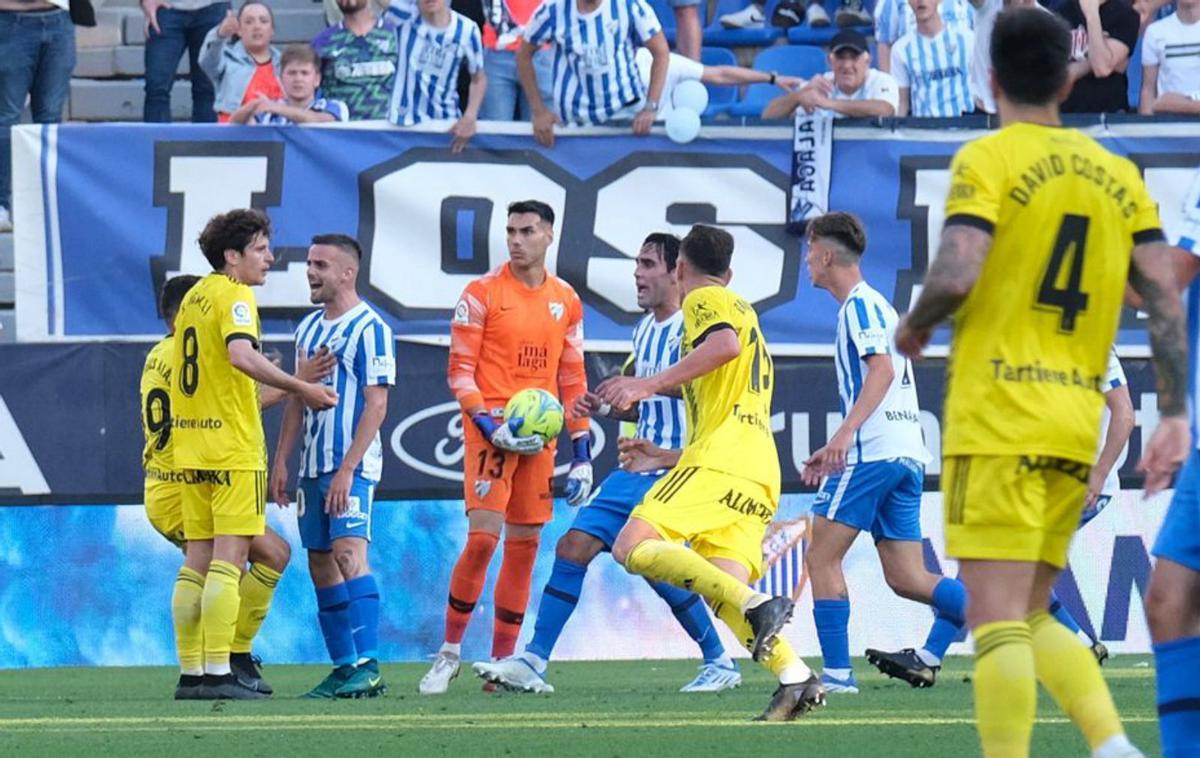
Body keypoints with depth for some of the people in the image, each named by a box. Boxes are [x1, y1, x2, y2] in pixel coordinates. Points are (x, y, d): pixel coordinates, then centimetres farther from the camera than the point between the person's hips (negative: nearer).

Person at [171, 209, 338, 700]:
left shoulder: (193, 298, 17)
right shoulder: (233, 296, -9)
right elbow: (241, 355, -28)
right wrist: (301, 388, -26)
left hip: (189, 443, 8)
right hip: (233, 449, -8)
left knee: (199, 559, 9)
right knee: (230, 557, -8)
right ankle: (219, 673, -13)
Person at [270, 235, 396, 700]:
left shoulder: (369, 328, -8)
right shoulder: (309, 328, 16)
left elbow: (376, 404, -13)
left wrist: (347, 469, -19)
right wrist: (281, 461, 14)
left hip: (352, 465, -8)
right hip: (313, 465, 8)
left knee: (348, 551, -19)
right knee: (320, 565, 6)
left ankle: (368, 666, -22)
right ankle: (344, 668, 11)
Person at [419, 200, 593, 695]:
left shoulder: (566, 301, 12)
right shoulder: (482, 293, -2)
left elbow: (572, 380, 17)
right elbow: (459, 371, -4)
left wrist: (581, 453, 12)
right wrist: (490, 427, -17)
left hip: (540, 435, 5)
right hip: (490, 429, -5)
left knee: (524, 546, 4)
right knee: (483, 537, -15)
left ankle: (502, 663, 11)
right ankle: (449, 652, -2)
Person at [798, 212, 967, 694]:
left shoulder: (859, 304, -4)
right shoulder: (875, 305, 25)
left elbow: (882, 369, -19)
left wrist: (845, 433, -29)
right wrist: (835, 451, 32)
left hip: (874, 454, -9)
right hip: (907, 454, 9)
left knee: (822, 557, -4)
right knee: (906, 577, 3)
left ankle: (837, 673, -8)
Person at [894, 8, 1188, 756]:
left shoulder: (989, 160, -4)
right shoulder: (1117, 175, 13)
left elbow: (956, 275, -17)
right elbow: (1167, 300, 7)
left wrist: (914, 326, 3)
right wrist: (1175, 416, 8)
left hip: (997, 417, -6)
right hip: (1077, 423, 6)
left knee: (998, 618, -8)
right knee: (1031, 618, 15)